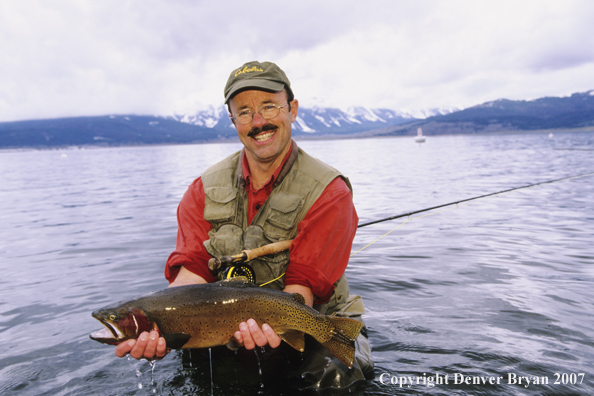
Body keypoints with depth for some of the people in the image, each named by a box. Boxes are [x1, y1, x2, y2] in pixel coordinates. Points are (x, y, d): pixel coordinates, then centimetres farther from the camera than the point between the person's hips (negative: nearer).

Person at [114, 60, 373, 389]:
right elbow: (192, 269, -12)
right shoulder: (205, 190, -1)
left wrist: (273, 324, -41)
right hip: (230, 334, 4)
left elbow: (304, 284, -20)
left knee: (333, 374, -27)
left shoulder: (329, 193, -13)